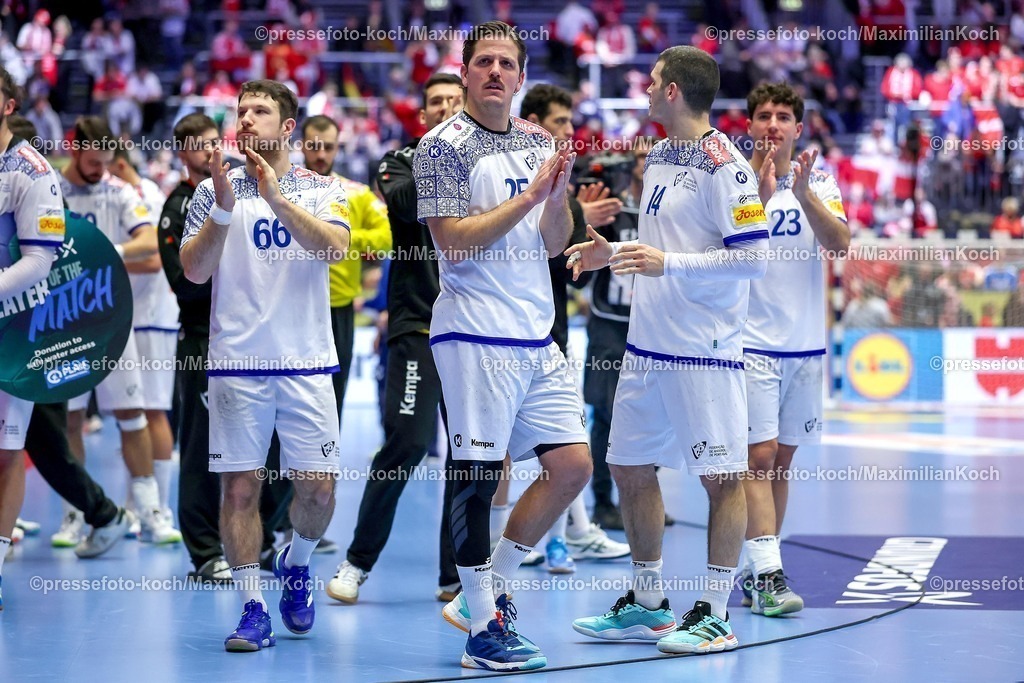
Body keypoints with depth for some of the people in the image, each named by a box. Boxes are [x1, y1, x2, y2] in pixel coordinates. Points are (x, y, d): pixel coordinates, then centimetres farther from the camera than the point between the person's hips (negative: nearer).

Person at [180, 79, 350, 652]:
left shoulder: (322, 190, 6)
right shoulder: (215, 190, 8)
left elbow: (335, 247, -13)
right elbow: (194, 270, -2)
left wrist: (277, 198, -23)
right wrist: (223, 210, -16)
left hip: (307, 362, 0)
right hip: (237, 362, 0)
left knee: (318, 488, -2)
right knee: (240, 486, -3)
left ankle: (296, 565, 27)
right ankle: (253, 609, 5)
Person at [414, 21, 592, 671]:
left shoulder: (539, 142, 14)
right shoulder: (443, 147, -7)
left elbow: (553, 243, 14)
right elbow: (453, 241, -15)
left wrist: (559, 193, -6)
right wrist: (529, 196, -18)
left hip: (538, 337, 8)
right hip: (477, 335, -7)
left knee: (573, 466, 7)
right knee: (477, 476, -4)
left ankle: (489, 588, 18)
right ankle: (483, 626, 5)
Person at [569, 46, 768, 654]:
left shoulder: (724, 164, -13)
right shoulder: (659, 158, 14)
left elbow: (754, 257, -18)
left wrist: (667, 263, -23)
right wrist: (614, 254, 11)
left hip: (705, 351, -9)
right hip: (648, 346, 9)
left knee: (722, 477, -2)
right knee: (630, 467, 12)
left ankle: (715, 615, 5)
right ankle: (648, 605, 23)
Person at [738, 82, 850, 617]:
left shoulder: (820, 184, 5)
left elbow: (839, 243, -11)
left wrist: (804, 194, -26)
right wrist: (761, 197, -28)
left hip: (806, 346, 4)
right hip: (752, 345, -4)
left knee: (782, 458, 9)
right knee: (758, 457, -11)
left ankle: (758, 565, 17)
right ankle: (766, 574, -15)